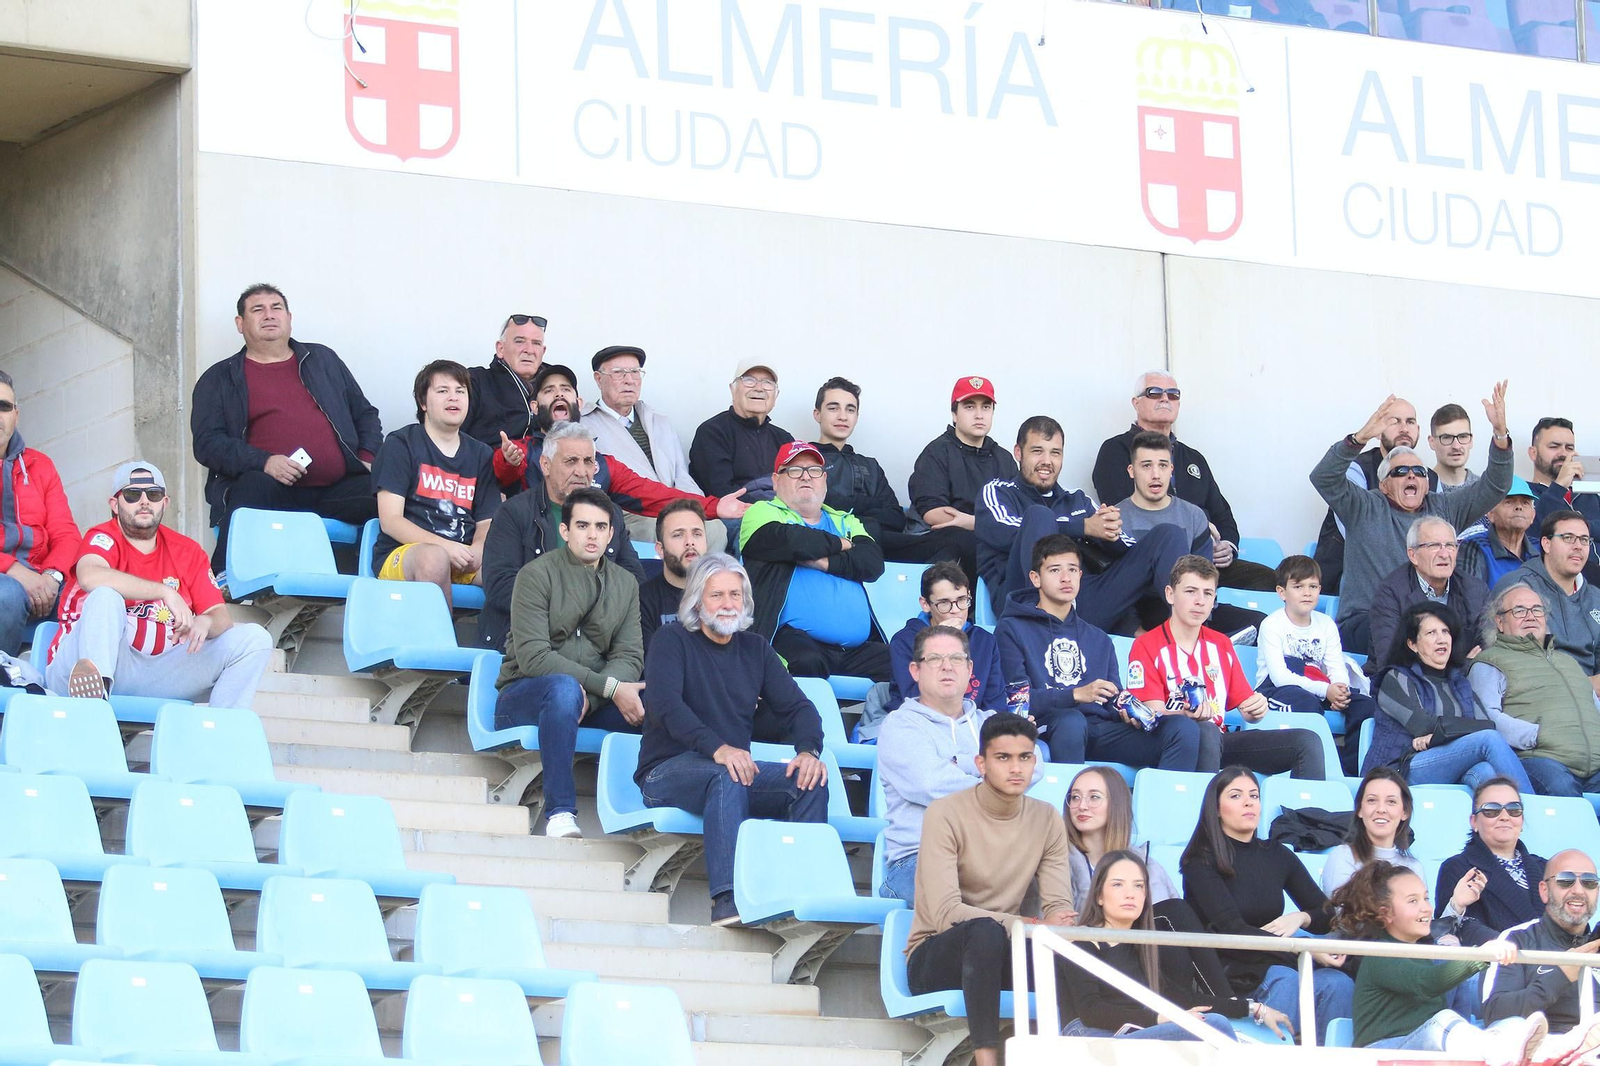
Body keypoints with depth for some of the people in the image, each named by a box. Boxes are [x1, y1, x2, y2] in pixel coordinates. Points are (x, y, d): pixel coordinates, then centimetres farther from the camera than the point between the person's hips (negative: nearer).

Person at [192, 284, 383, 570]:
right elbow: (207, 444, 2)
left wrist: (367, 458, 8)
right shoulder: (219, 380, 15)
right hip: (271, 488, -3)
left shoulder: (323, 360, 26)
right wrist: (263, 462, -14)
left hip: (339, 488, 3)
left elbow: (366, 415, 30)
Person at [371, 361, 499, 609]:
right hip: (401, 555, -4)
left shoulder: (481, 455, 19)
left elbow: (486, 524, 14)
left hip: (462, 560, 4)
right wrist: (445, 547, -18)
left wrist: (476, 551, -12)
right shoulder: (400, 444, 5)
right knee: (434, 558, -39)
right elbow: (390, 521, -4)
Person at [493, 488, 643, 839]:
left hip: (595, 703, 5)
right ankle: (560, 813, -40)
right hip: (523, 698, -5)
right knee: (564, 688, -39)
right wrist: (609, 687, -23)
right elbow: (532, 657, -16)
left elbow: (629, 657, 1)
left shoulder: (625, 584, 12)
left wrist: (590, 696, -21)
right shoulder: (537, 575, -5)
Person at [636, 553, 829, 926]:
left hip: (737, 767, 5)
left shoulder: (755, 649, 16)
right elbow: (663, 703, -17)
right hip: (668, 770, -5)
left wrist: (809, 751, -15)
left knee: (810, 781, -20)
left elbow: (797, 707, 9)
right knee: (727, 778, -37)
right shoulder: (672, 641, 1)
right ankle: (727, 900, -48)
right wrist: (717, 748, -33)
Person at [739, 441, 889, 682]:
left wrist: (823, 562, -5)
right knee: (806, 661, -38)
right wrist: (841, 544, 8)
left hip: (858, 648, 4)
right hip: (795, 638, -4)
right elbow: (792, 541, -10)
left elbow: (873, 562, 8)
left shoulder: (845, 522, 28)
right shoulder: (762, 513, 13)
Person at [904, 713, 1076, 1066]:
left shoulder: (1047, 820, 2)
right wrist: (1030, 925, -31)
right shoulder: (946, 815, -14)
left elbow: (1059, 908, -4)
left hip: (1001, 954, 4)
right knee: (985, 930, -38)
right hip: (934, 959, -4)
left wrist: (1057, 929, -30)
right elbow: (945, 913, -23)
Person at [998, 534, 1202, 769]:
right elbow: (1017, 699, -4)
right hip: (1049, 726, -5)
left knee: (1184, 728, -19)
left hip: (1100, 727, 5)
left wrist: (1129, 712, -4)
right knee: (1071, 719, -42)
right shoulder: (1012, 629, 10)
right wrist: (1077, 695, -16)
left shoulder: (1098, 639, 30)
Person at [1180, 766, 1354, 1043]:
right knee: (1285, 981, -36)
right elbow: (1232, 929, -14)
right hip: (1226, 974, -5)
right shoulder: (1202, 861, -1)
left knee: (1338, 983, -26)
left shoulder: (1278, 856, 16)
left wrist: (1300, 918, -6)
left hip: (1277, 966, 5)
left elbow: (1328, 915, 20)